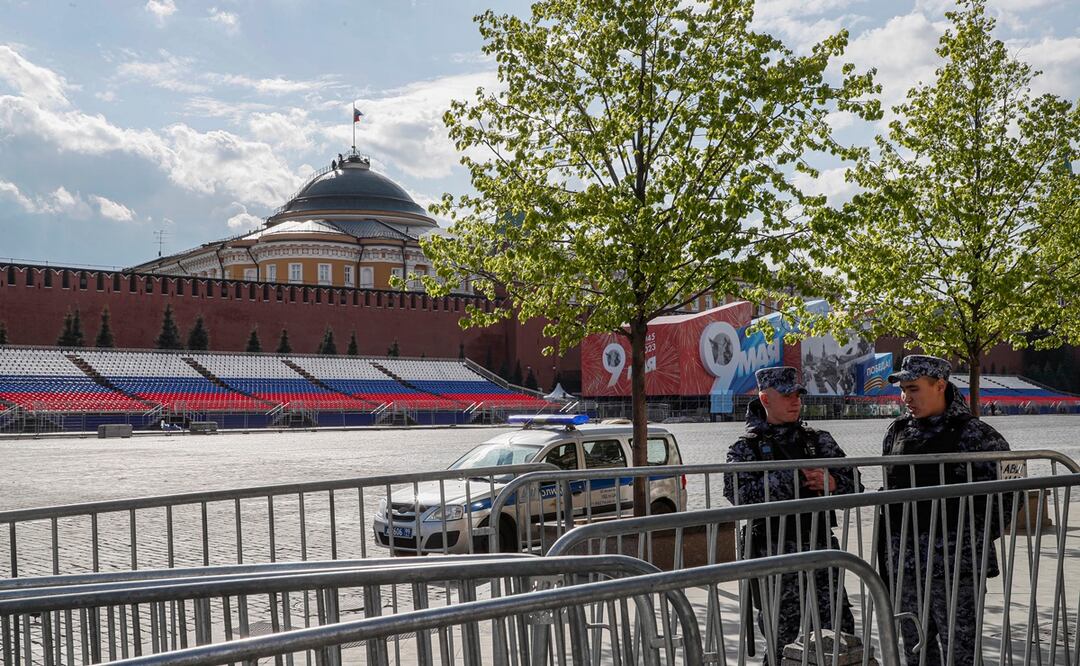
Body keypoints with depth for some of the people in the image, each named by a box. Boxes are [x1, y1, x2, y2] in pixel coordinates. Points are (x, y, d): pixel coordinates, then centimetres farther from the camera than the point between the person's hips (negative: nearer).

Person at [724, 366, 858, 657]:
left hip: (820, 548, 3)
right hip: (774, 553, -3)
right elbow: (739, 493, -15)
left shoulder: (819, 441, 14)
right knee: (781, 642, 2)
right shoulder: (746, 448, 3)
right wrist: (789, 479, -20)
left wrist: (832, 482, -9)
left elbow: (854, 485, 13)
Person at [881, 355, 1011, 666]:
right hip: (904, 563, 6)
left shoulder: (971, 433, -8)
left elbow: (1006, 490, -3)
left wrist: (980, 536, -4)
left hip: (954, 561, -6)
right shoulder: (897, 432, 10)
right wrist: (890, 548, 15)